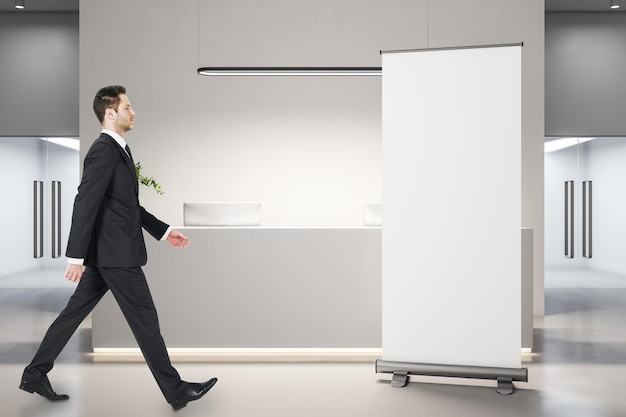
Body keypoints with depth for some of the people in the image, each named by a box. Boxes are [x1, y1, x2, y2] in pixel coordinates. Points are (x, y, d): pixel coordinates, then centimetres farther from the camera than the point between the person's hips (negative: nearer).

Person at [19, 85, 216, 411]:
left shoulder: (117, 150, 15)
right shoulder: (104, 150, -16)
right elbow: (85, 204, -22)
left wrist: (163, 231, 19)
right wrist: (76, 257, -23)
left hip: (107, 253, 10)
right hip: (116, 253, -10)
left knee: (74, 313, 16)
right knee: (145, 320, -1)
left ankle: (35, 374, 27)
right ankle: (176, 391, 10)